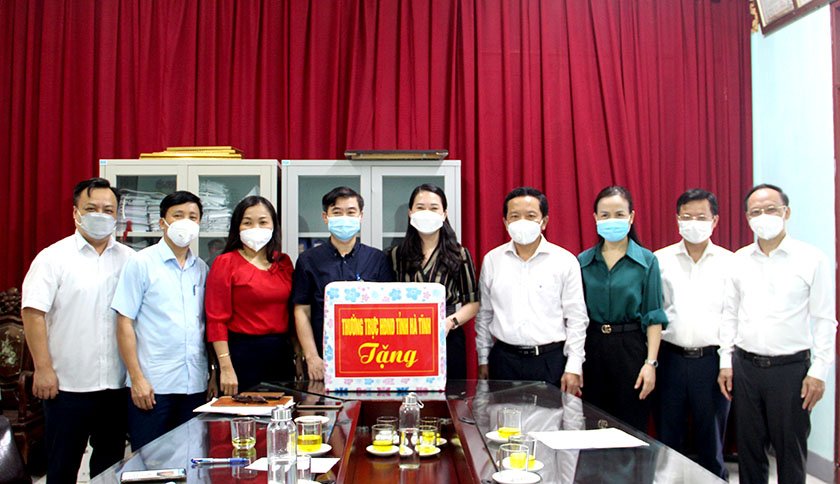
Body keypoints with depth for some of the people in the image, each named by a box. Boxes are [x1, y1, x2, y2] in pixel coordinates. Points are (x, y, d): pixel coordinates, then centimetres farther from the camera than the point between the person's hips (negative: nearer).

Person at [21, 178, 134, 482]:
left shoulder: (129, 260, 6)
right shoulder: (54, 257, -3)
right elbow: (33, 313, -8)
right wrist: (43, 369, -12)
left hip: (117, 384, 3)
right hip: (67, 384, -3)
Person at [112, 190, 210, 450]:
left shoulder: (201, 268, 11)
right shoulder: (141, 263, -2)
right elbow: (125, 322, -5)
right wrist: (136, 378, -11)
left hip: (195, 384, 4)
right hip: (152, 385, -4)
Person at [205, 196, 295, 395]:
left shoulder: (284, 263, 10)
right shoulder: (225, 263, -4)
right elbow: (217, 319, -8)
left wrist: (298, 355, 8)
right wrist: (225, 367, -14)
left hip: (281, 355, 5)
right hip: (242, 354, -4)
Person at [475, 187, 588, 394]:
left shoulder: (565, 261, -2)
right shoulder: (492, 260, 5)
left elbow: (576, 318, -1)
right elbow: (484, 315, 11)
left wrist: (574, 367, -4)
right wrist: (483, 359, 11)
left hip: (551, 360, -2)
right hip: (504, 359, 2)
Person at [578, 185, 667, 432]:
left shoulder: (647, 261, -2)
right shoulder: (583, 261, 5)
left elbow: (654, 317, -3)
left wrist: (651, 362, -10)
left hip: (630, 349, -2)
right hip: (592, 349, 2)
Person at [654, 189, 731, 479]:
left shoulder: (729, 262, 3)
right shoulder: (660, 260, 5)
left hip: (712, 359, -1)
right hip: (670, 357, 1)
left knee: (711, 440, 10)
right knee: (668, 439, 10)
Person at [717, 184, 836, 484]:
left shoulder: (812, 259, -4)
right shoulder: (739, 260, 6)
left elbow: (824, 320, -4)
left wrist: (818, 371, -8)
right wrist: (726, 362, 6)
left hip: (791, 368, -3)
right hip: (745, 366, 3)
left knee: (791, 450, 7)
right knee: (748, 448, 13)